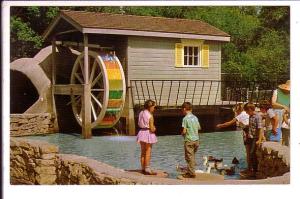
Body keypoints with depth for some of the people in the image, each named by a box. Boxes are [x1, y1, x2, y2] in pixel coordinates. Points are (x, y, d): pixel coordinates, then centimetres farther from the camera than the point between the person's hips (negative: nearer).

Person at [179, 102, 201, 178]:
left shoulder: (185, 118, -13)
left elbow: (184, 131, -16)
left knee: (189, 157, 0)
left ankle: (191, 173, 1)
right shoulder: (195, 117, 7)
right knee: (192, 156, 17)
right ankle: (189, 171, 24)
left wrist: (182, 133, 4)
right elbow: (199, 128, 16)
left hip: (189, 140, -7)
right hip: (196, 140, 7)